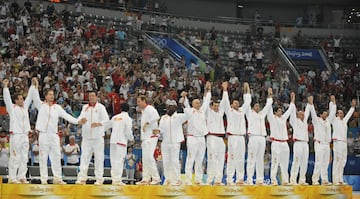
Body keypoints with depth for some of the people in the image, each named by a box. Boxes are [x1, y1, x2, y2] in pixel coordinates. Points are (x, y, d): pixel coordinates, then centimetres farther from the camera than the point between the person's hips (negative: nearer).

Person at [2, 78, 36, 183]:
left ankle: (21, 177, 10)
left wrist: (33, 85, 16)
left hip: (25, 135, 6)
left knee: (24, 158, 6)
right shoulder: (12, 108, 1)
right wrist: (5, 86, -17)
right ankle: (12, 178, -7)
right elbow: (7, 98, -9)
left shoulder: (25, 107, 16)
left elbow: (29, 97, 19)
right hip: (16, 135, -6)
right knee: (15, 157, -8)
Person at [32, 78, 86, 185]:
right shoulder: (41, 105, 5)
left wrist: (77, 121, -8)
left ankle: (57, 178, 6)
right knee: (43, 157, -1)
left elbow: (66, 116, 5)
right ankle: (43, 179, 3)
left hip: (54, 135, 3)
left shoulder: (57, 107, 12)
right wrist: (35, 86, -23)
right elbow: (35, 98, -11)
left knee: (56, 157, 1)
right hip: (43, 134, -3)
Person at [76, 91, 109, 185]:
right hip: (86, 136, 3)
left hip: (98, 136, -3)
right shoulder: (85, 107, 16)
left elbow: (106, 119, -7)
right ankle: (82, 178, -3)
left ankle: (99, 179, 1)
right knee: (84, 157, -2)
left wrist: (99, 123, -26)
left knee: (99, 157, -2)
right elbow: (81, 118, 8)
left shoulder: (101, 107, 3)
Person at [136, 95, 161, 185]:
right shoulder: (143, 111, 20)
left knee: (149, 157, -15)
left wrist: (147, 123, -28)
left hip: (151, 136, -10)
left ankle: (156, 178, -12)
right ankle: (146, 179, 14)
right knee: (145, 158, 10)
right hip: (145, 137, 10)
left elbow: (156, 117, -31)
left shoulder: (150, 109, -11)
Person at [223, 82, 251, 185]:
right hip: (233, 137, -6)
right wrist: (225, 90, -4)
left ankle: (240, 179, 7)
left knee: (241, 158, 4)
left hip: (241, 137, 6)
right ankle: (229, 179, -10)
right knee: (232, 158, -10)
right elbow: (225, 101, -3)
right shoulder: (229, 111, 7)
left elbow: (247, 101, 27)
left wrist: (247, 89, 26)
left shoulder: (241, 111, 21)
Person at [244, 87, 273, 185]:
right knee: (251, 159, -9)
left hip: (262, 138, 6)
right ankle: (249, 179, -12)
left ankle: (260, 179, 6)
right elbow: (247, 103, 2)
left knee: (260, 159, 5)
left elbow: (268, 105, 31)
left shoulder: (262, 114, 23)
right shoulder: (250, 113, 9)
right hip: (253, 137, -6)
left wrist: (270, 95, 33)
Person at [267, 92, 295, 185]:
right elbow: (269, 110, -8)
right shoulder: (272, 118, 2)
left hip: (284, 143, 6)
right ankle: (273, 181, -10)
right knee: (275, 162, -10)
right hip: (276, 143, -6)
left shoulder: (283, 118, 18)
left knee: (285, 163, 5)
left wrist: (292, 100, 28)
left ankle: (285, 180, 8)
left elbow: (289, 111, 28)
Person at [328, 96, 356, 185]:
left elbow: (349, 114, 36)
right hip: (337, 142, -8)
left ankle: (340, 180, 9)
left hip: (344, 143, 8)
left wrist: (353, 106, 42)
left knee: (343, 162, 6)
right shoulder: (335, 120, 3)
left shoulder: (344, 121, 21)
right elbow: (332, 112, -8)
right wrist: (333, 102, -14)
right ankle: (335, 180, -14)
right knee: (337, 160, -12)